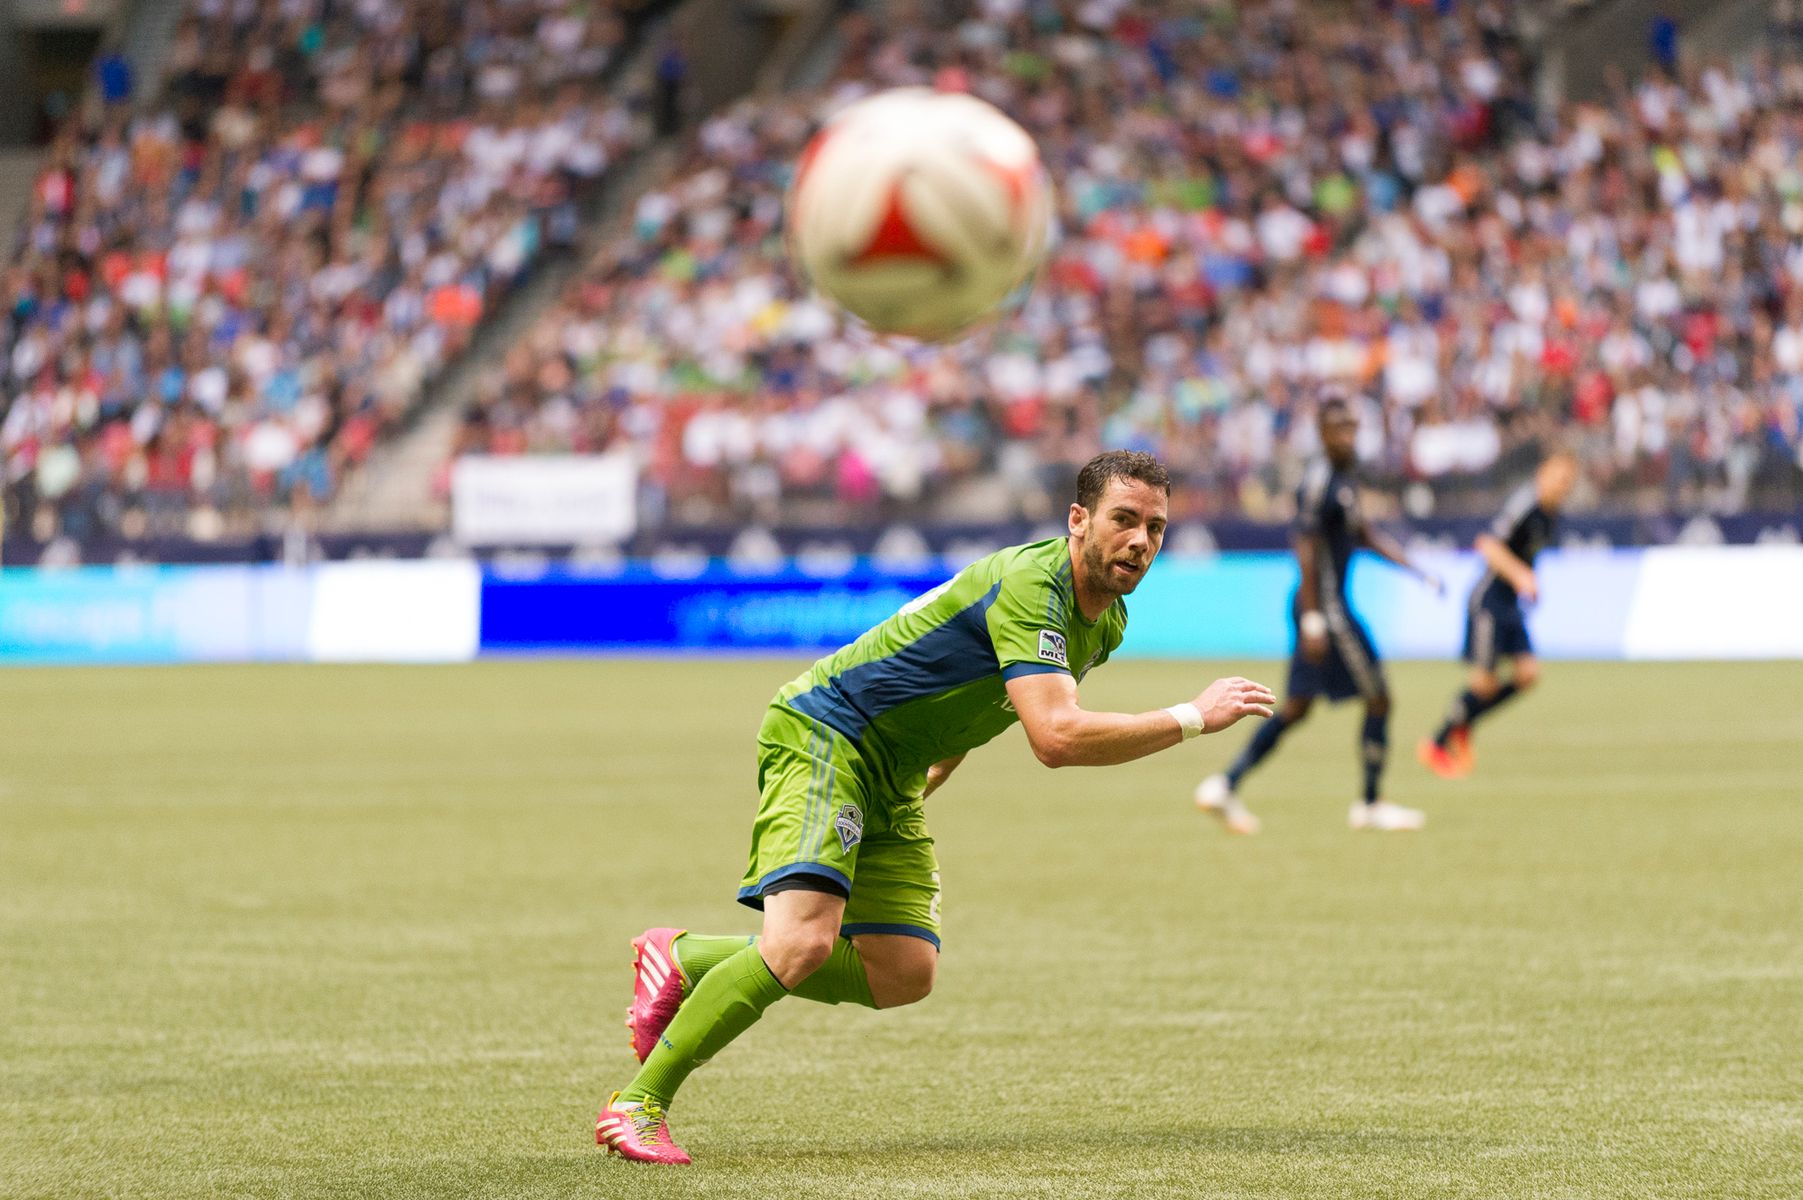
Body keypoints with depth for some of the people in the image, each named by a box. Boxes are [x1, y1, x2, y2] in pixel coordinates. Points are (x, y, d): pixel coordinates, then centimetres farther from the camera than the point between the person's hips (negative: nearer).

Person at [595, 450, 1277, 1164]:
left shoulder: (1105, 622, 7)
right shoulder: (1031, 583, -25)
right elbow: (1056, 736, -36)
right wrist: (1193, 719, -28)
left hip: (891, 781, 9)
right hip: (820, 736, -9)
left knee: (905, 975, 0)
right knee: (804, 940, -26)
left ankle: (684, 960, 13)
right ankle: (637, 1106, -18)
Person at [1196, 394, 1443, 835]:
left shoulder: (1346, 475, 13)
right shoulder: (1318, 481, -17)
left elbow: (1362, 533, 25)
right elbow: (1306, 550, -21)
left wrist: (1415, 569, 21)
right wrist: (1313, 620, -24)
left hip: (1331, 605, 10)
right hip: (1324, 605, -10)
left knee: (1297, 707, 10)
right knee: (1378, 699, 0)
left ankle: (1225, 786, 8)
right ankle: (1371, 805, 10)